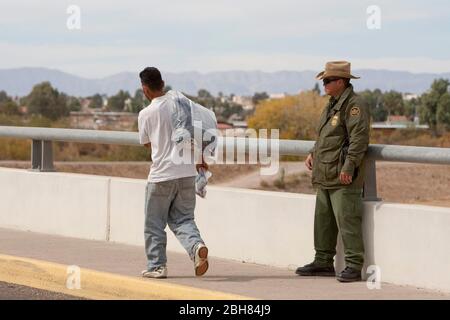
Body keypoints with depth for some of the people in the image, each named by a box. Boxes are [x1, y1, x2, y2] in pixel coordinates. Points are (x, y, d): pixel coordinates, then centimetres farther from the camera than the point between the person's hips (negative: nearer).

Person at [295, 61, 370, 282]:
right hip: (325, 177, 10)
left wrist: (349, 167, -24)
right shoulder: (332, 105, 18)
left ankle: (354, 266, -7)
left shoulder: (353, 106, -12)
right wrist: (313, 154, 15)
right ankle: (323, 262, 22)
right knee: (323, 220, 14)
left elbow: (359, 138, -20)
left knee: (347, 221, -9)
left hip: (343, 179, -10)